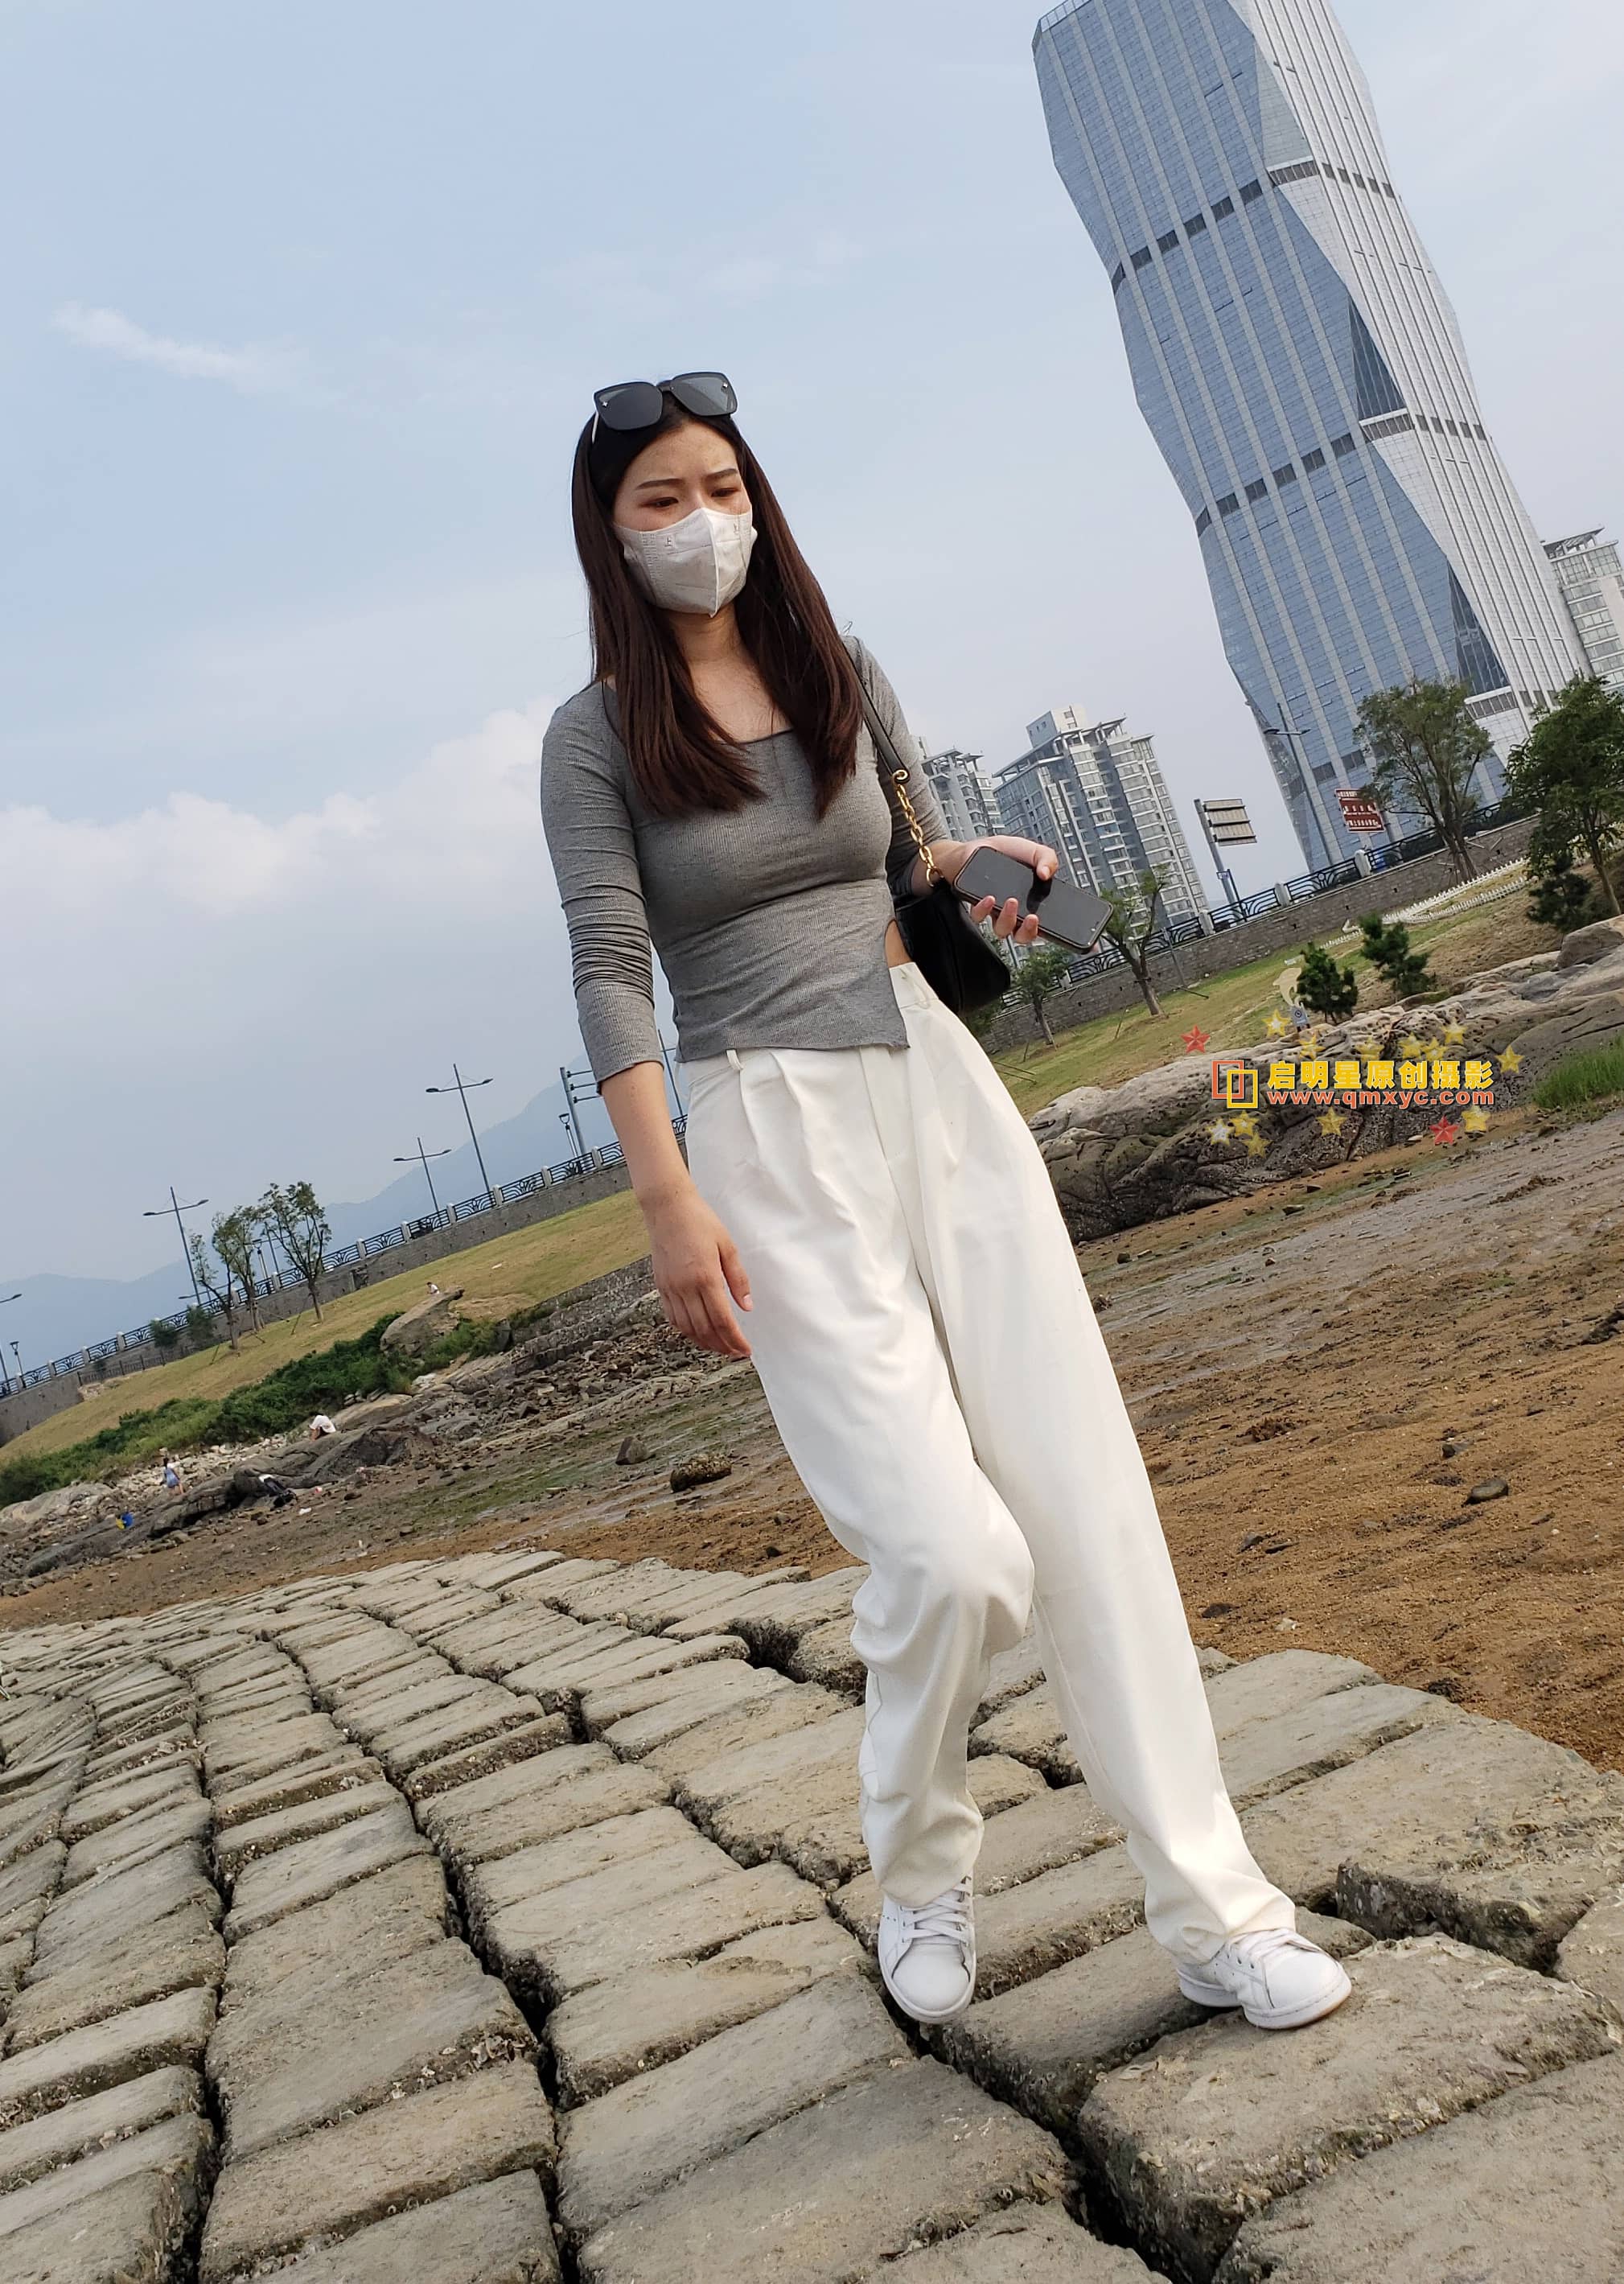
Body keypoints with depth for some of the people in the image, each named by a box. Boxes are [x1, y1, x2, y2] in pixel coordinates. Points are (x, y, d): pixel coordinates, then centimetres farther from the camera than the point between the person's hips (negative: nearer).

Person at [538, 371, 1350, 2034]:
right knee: (951, 1553, -13)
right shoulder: (597, 734, 1)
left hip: (938, 1094, 4)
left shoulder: (843, 676, 12)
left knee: (1087, 1503, -2)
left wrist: (969, 865, 1)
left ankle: (1216, 1914, 9)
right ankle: (920, 1875, 17)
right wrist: (669, 1202, -19)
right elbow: (609, 971, -9)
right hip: (771, 1142, -4)